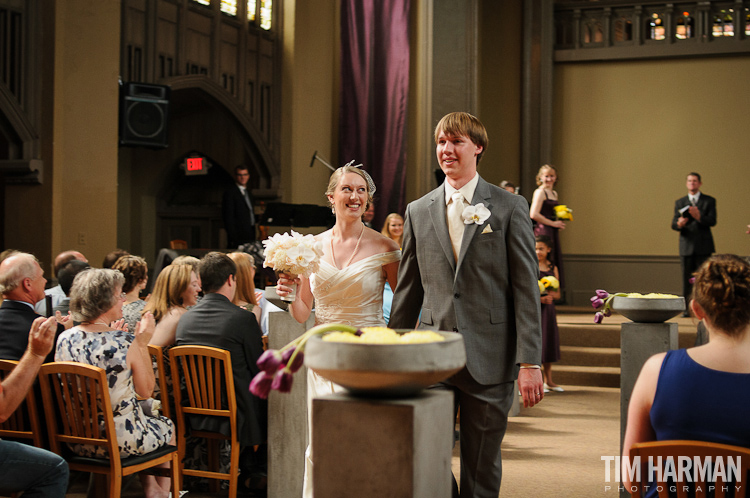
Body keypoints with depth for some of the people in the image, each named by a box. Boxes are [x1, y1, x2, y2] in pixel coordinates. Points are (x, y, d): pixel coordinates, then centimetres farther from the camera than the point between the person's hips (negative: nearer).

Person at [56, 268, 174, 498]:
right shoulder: (125, 342, -20)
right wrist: (143, 343, -4)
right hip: (120, 442, -6)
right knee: (168, 426, 26)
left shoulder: (64, 339, -6)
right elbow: (145, 391, -9)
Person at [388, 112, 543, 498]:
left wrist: (529, 362, -9)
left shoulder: (510, 208, 1)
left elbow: (526, 288, -3)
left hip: (489, 360, -2)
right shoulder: (418, 212, 10)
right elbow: (407, 292, 14)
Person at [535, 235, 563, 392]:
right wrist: (539, 298, -20)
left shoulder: (553, 268, 10)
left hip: (548, 309, 5)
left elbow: (558, 294, 12)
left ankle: (548, 381, 20)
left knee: (549, 342, 9)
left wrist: (552, 295, -10)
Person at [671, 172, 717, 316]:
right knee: (687, 279, 1)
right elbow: (674, 224, 5)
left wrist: (699, 217, -24)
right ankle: (686, 308, 5)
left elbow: (712, 221, -6)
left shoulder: (709, 201, 7)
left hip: (703, 246, -2)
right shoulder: (680, 202, 13)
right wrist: (679, 224, -19)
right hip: (686, 245, 2)